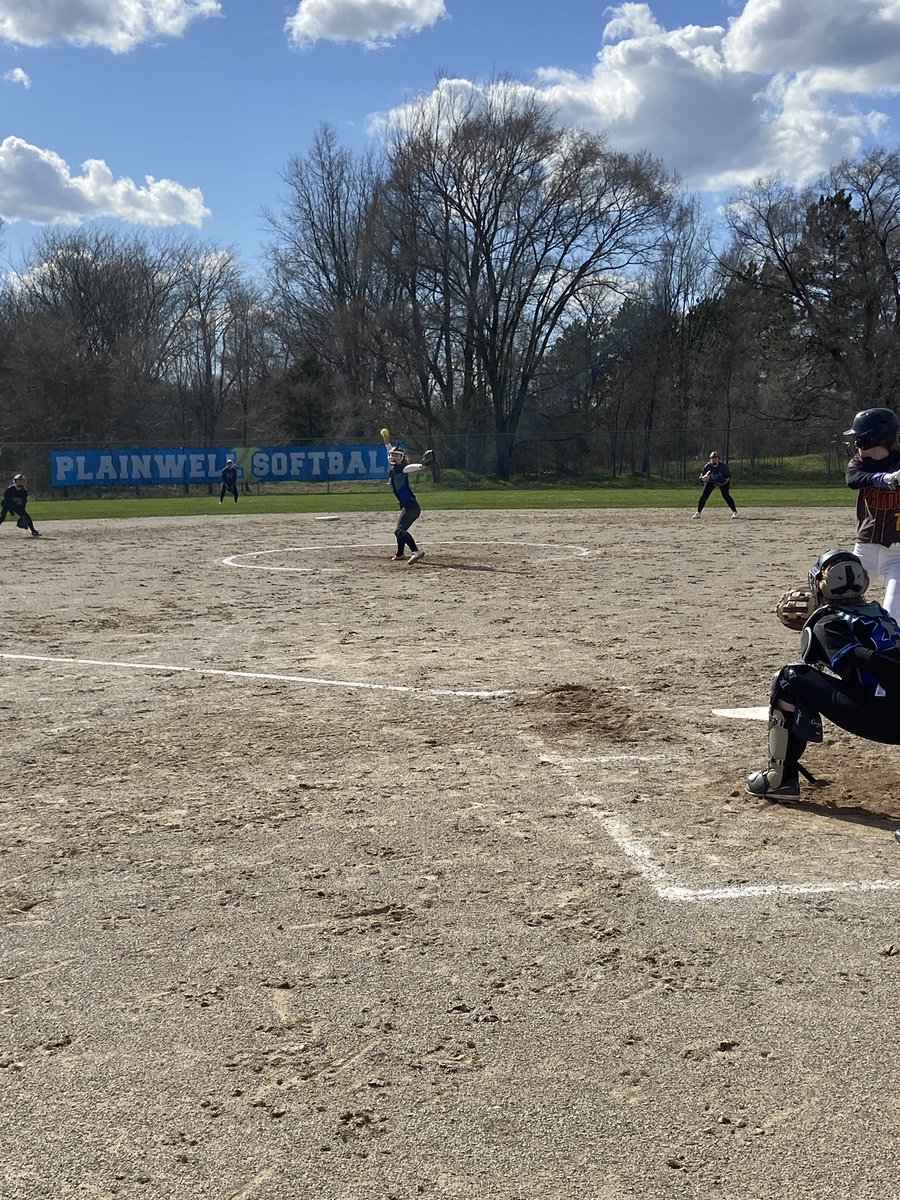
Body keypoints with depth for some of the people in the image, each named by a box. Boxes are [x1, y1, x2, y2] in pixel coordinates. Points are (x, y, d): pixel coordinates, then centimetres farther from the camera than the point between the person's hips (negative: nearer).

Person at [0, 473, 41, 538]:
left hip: (17, 506, 4)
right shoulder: (10, 489, -25)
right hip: (7, 505, -4)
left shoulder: (24, 491, -13)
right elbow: (7, 501, -25)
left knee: (27, 516, -8)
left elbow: (23, 503, -10)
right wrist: (12, 513, -30)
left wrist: (22, 513, -20)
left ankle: (33, 532, 1)